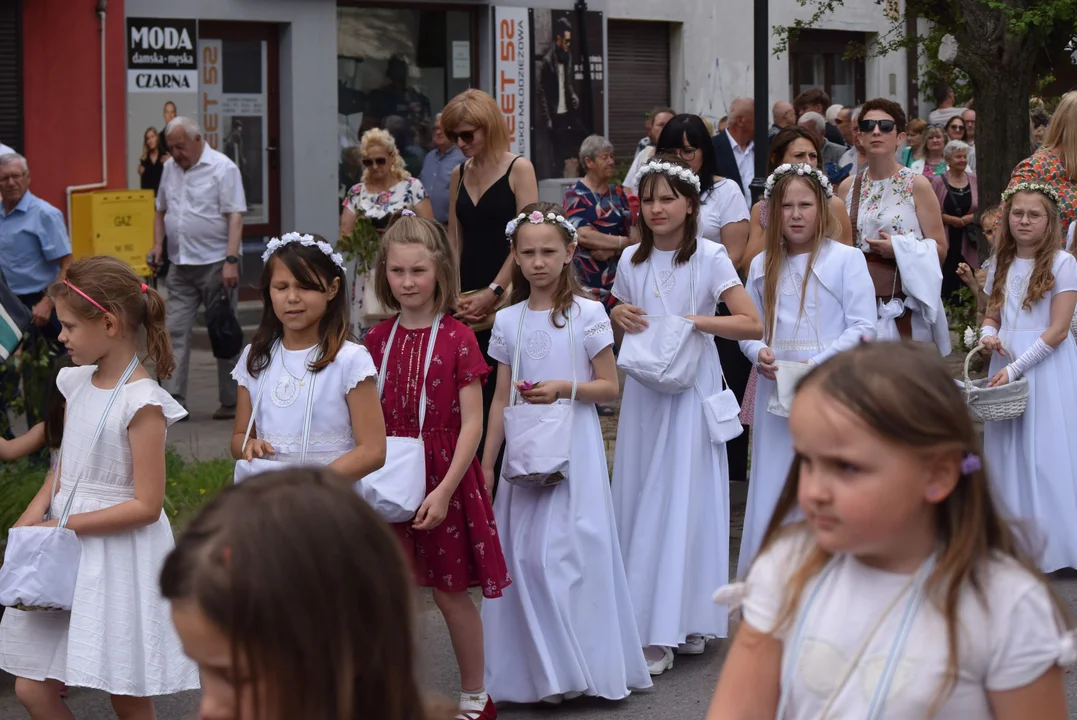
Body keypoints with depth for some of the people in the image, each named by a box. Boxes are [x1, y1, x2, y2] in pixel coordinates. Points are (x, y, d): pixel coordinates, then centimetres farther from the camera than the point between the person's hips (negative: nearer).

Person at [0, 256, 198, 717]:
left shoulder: (141, 403, -18)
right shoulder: (76, 383, 5)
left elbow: (146, 504, -19)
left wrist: (62, 525, -18)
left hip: (118, 554, -7)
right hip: (68, 556, 7)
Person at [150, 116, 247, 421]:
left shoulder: (222, 168, -7)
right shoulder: (169, 168, 12)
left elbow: (235, 216, -13)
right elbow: (161, 210, 24)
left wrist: (231, 260, -21)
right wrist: (158, 245, 8)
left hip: (215, 264, -6)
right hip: (180, 266, 6)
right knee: (176, 331, -1)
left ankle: (231, 402, 9)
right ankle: (173, 399, -2)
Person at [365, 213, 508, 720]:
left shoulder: (457, 339, -8)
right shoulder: (377, 339, 4)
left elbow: (471, 423, -10)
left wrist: (444, 491, -16)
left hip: (444, 476, -3)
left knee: (451, 594, 6)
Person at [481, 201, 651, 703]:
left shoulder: (588, 314, -3)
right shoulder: (508, 321, 6)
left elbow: (610, 387, -1)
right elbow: (501, 400, 10)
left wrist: (563, 388, -17)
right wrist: (486, 466, 8)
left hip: (574, 452, -3)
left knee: (571, 552, -5)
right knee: (525, 555, 2)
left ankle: (583, 664, 6)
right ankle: (540, 669, 13)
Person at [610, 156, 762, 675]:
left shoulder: (709, 257, -5)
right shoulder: (632, 261, 9)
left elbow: (753, 324, -12)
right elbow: (616, 334, 19)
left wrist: (692, 321, -19)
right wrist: (617, 316, -4)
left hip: (691, 387, -4)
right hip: (643, 390, 5)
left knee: (683, 497, -5)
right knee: (640, 496, 3)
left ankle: (681, 624, -2)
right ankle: (647, 620, 9)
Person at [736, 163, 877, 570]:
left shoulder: (846, 259, -2)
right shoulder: (762, 266, 13)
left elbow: (862, 328, -7)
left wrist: (818, 364, -16)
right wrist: (758, 353, -6)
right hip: (776, 391, 4)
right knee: (773, 491, 6)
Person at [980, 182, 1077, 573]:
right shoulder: (1001, 263, 10)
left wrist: (1016, 368, -16)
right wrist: (988, 334, -5)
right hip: (1007, 363, 6)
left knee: (1044, 450, -4)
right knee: (1007, 449, 6)